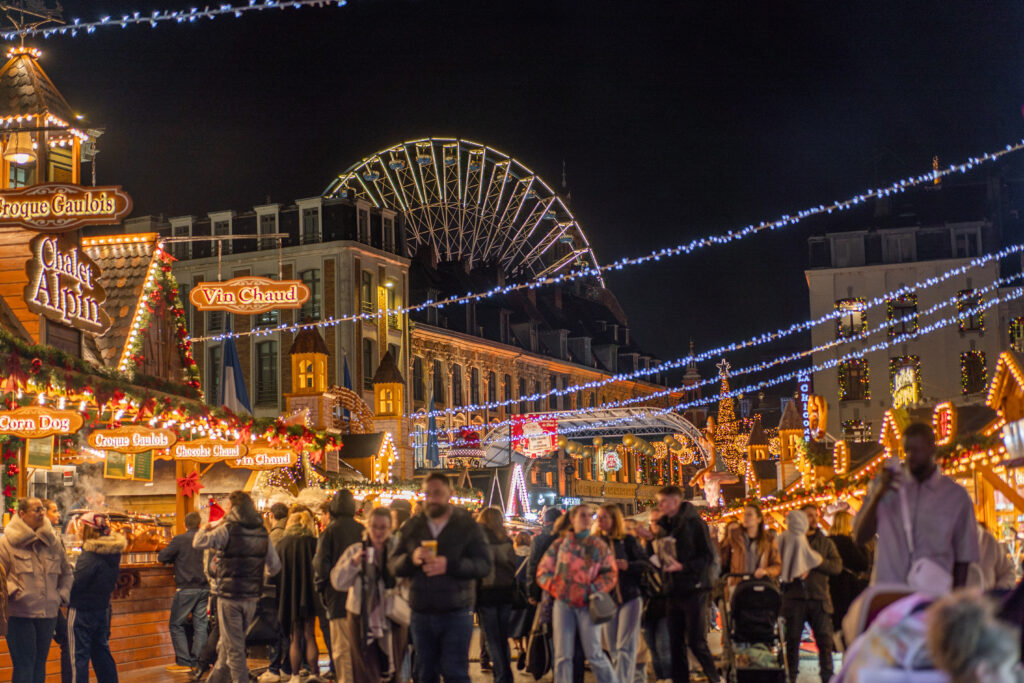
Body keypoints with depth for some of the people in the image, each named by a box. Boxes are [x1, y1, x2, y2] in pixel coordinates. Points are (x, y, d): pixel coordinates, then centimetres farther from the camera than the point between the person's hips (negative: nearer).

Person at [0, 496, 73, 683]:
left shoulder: (53, 541, 10)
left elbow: (66, 573, 21)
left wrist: (62, 595, 9)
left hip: (48, 613, 5)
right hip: (19, 613, -5)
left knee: (39, 664, 11)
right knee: (24, 666, -7)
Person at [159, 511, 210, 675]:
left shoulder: (180, 540, -8)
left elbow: (161, 558, -3)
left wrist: (174, 559, 17)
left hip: (186, 588, -5)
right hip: (204, 587, 5)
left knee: (176, 625, 5)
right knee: (200, 625, 8)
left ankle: (184, 662, 0)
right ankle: (198, 662, 7)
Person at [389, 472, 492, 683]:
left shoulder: (467, 525, 1)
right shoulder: (412, 526, 10)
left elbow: (484, 564, -8)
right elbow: (393, 565, 6)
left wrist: (449, 565, -22)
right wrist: (411, 559, -17)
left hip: (456, 612, -3)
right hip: (421, 614, 3)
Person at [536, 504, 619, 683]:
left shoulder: (599, 546, 8)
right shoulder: (559, 545, 10)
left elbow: (610, 574, 3)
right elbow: (543, 572, 11)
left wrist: (594, 590, -10)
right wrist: (555, 588, -4)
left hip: (587, 605, -1)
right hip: (563, 603, 2)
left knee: (594, 654, -7)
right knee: (562, 656, -1)